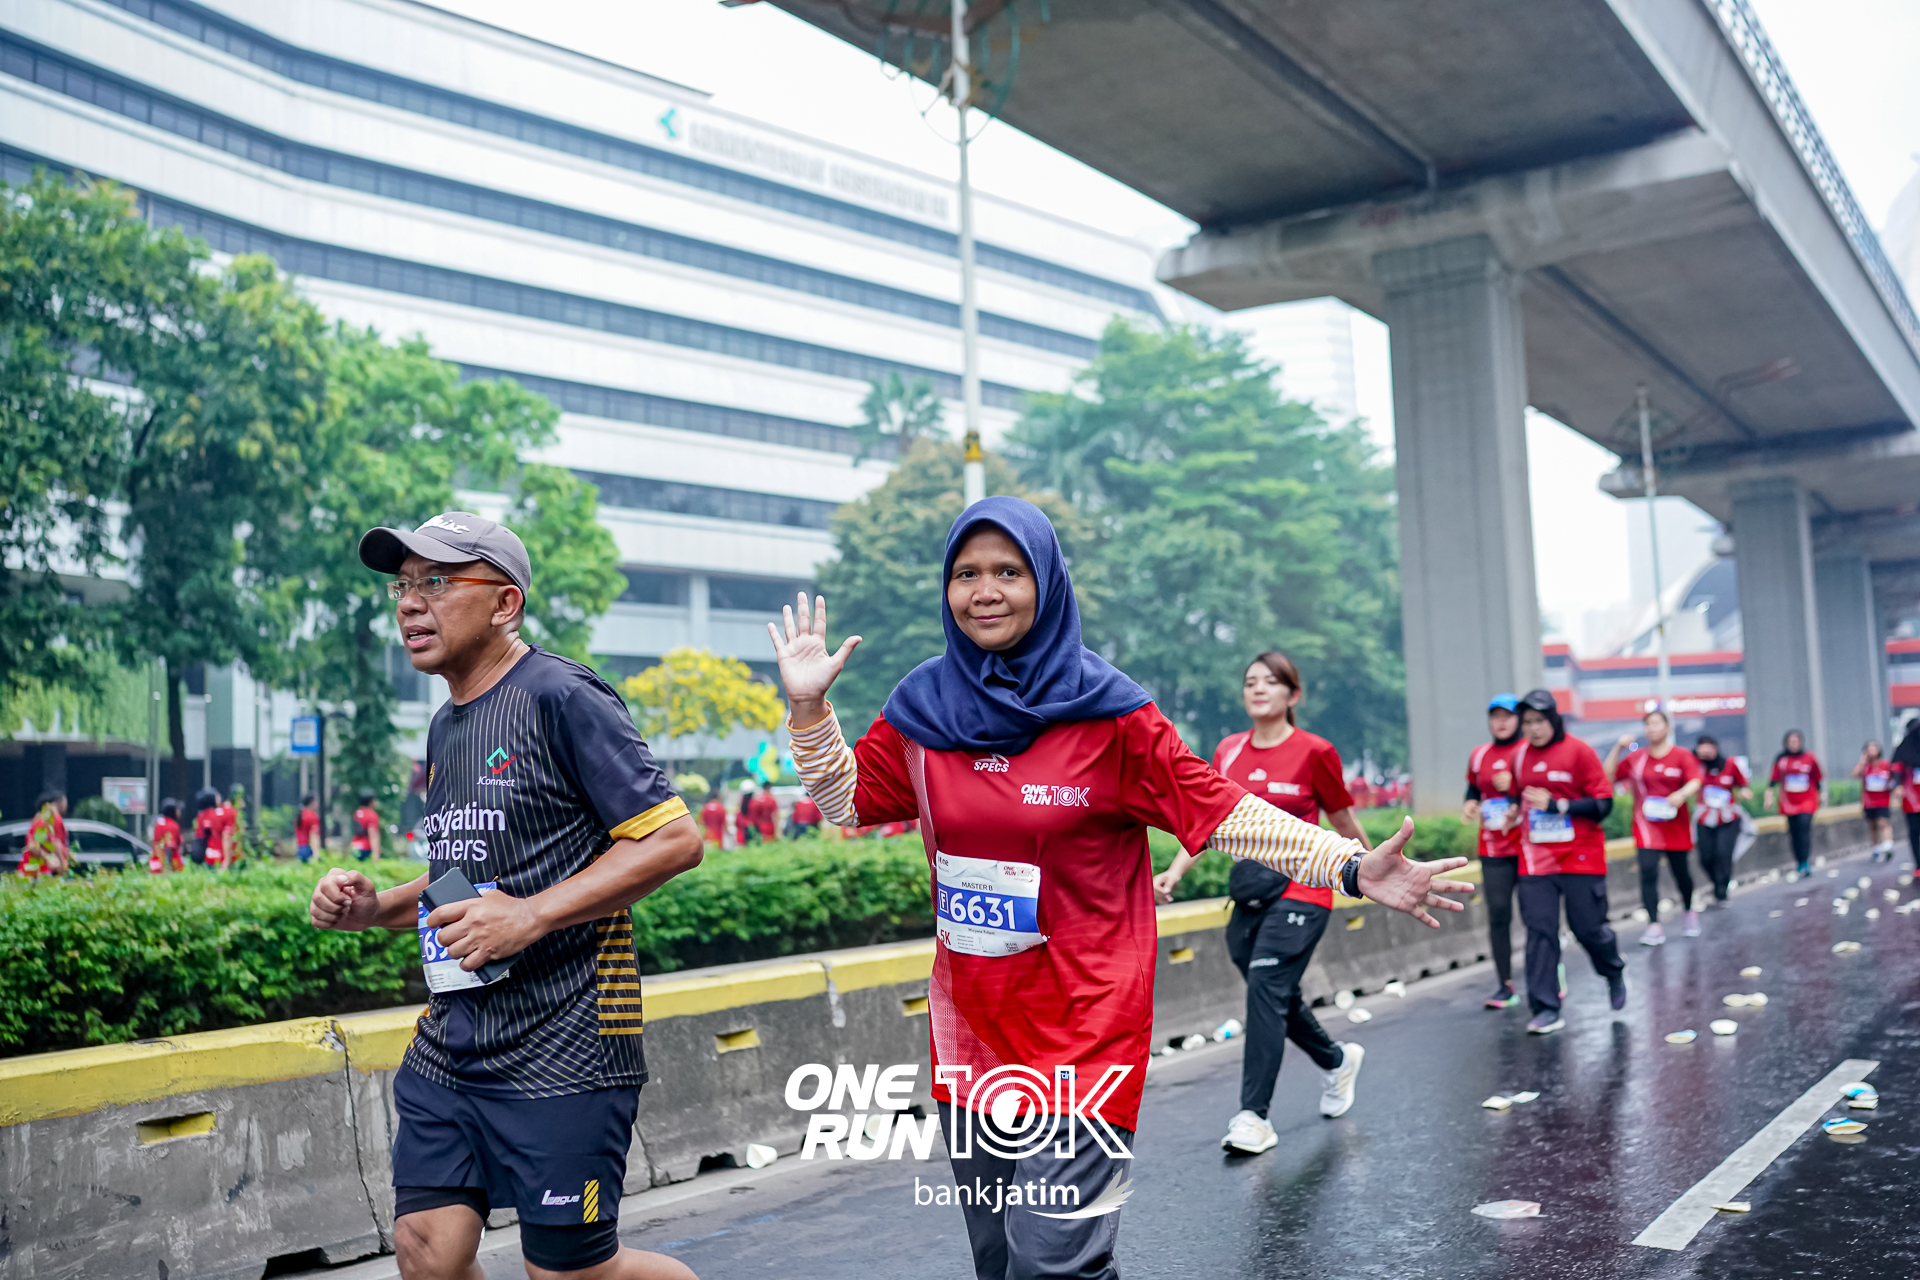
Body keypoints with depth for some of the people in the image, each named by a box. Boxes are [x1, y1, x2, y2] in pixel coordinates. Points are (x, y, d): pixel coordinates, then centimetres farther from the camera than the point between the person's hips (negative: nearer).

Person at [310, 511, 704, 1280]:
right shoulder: (445, 727, 13)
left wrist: (533, 914, -22)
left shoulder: (561, 698, -13)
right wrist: (378, 908, 7)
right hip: (450, 1045, 8)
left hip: (561, 1050, -7)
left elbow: (674, 839, -17)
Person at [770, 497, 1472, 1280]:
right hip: (969, 1032, 5)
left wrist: (1351, 868, -15)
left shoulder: (1105, 710, -7)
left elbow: (1220, 812, -7)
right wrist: (809, 707, 2)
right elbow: (848, 799, 15)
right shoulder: (925, 706, 4)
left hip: (1083, 1030, -5)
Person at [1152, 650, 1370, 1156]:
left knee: (1266, 987, -17)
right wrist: (1173, 873, -4)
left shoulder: (1314, 752, -7)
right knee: (1278, 998, 14)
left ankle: (1254, 1116, -12)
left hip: (1301, 891, -6)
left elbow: (1344, 824, 3)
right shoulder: (1228, 751, 6)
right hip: (1251, 892, 6)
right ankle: (1337, 1061, 43)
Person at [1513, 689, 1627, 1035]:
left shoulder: (1579, 751, -7)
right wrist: (1517, 812, 7)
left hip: (1580, 857, -3)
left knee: (1588, 928, 4)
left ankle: (1615, 972, 36)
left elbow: (1603, 804, -10)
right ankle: (1546, 1009, 0)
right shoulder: (1520, 757, 7)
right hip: (1535, 860, 4)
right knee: (1540, 931, -4)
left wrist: (1556, 805, -17)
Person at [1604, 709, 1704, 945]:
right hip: (1646, 826, 1)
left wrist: (1683, 794, -34)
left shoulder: (1682, 756, 1)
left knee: (1680, 871, 9)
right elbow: (1608, 778, 3)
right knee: (1648, 872, -13)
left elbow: (1695, 781, -13)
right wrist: (1618, 749, -3)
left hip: (1676, 826, -1)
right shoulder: (1635, 758, 6)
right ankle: (1655, 926, -13)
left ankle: (1689, 912, 38)